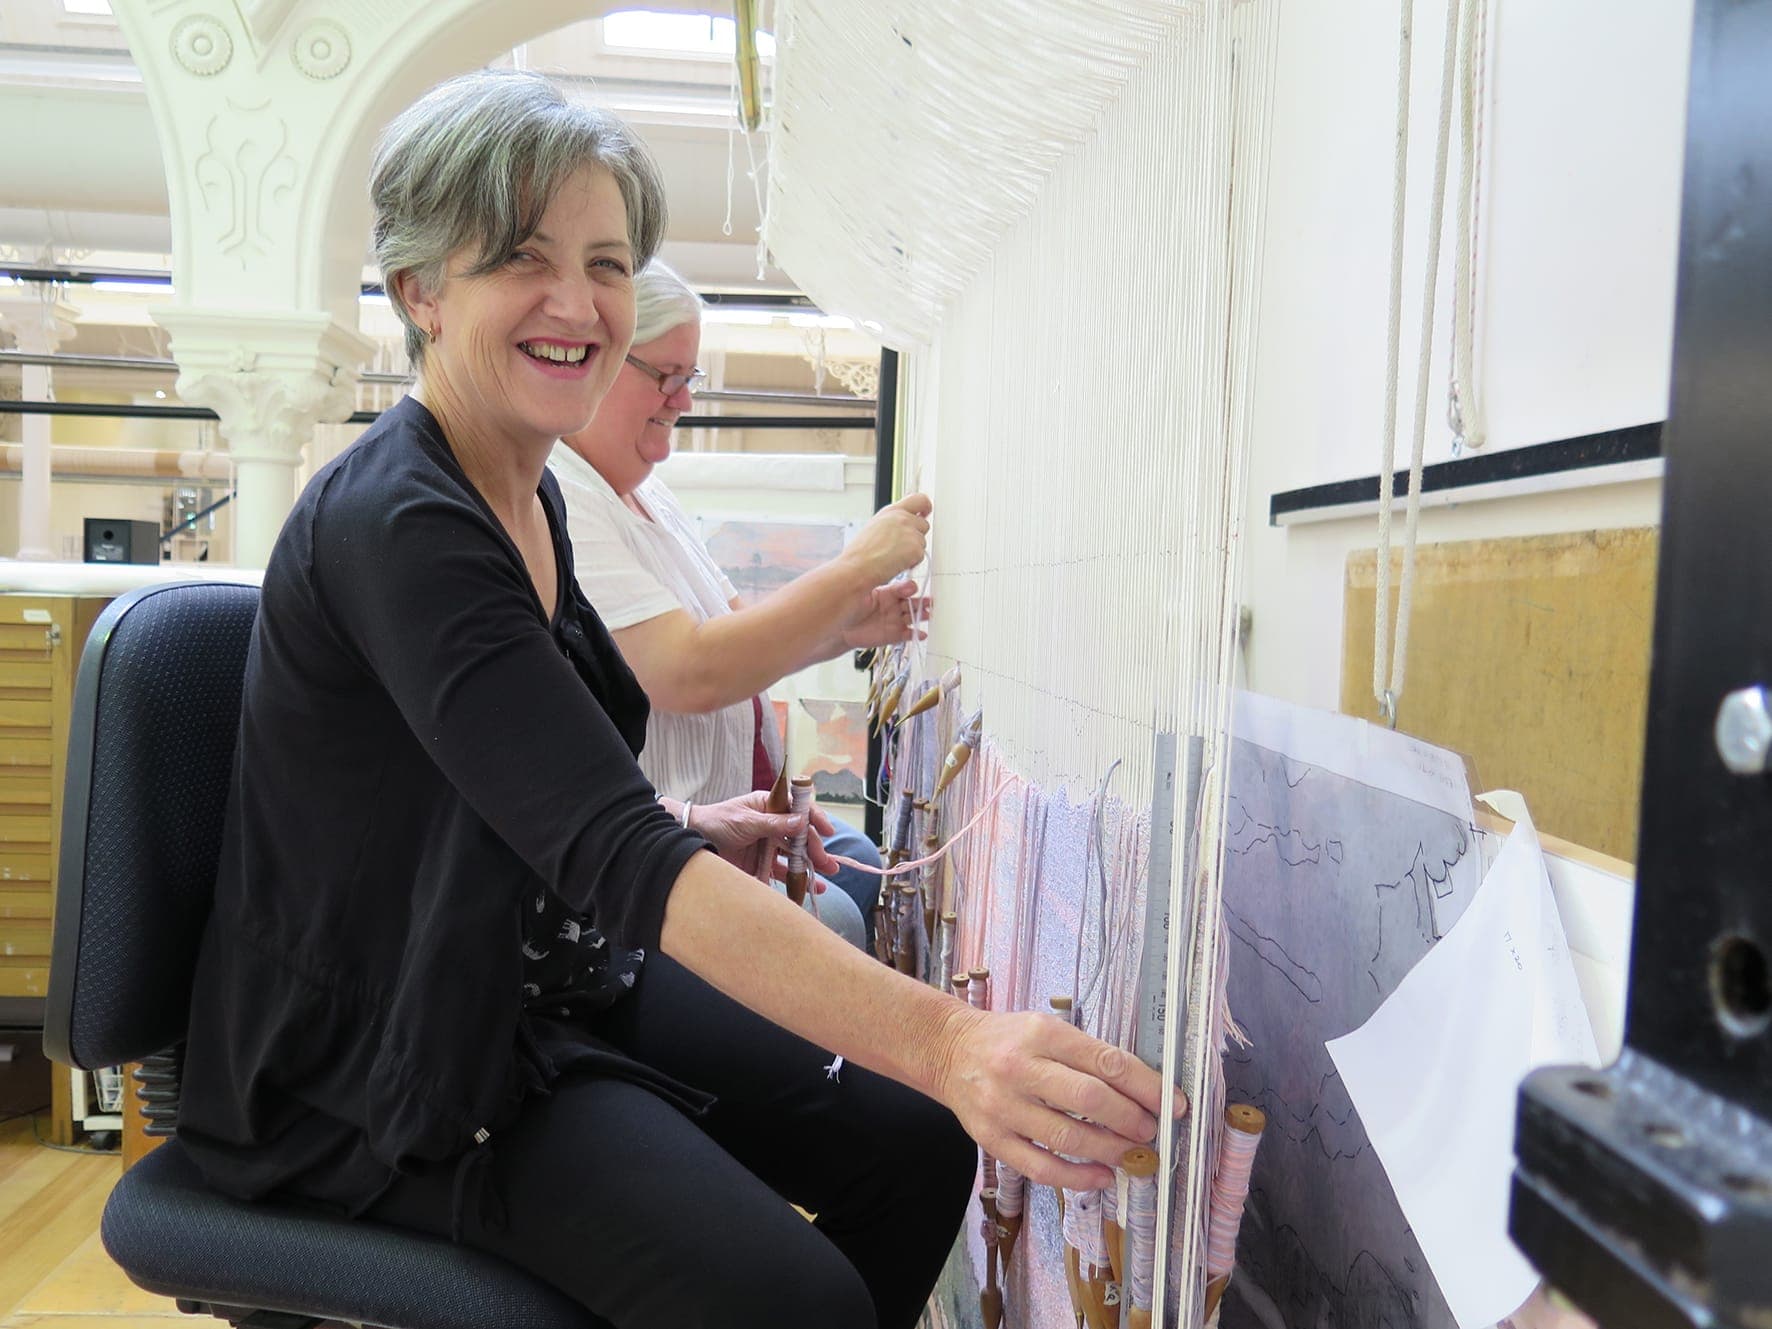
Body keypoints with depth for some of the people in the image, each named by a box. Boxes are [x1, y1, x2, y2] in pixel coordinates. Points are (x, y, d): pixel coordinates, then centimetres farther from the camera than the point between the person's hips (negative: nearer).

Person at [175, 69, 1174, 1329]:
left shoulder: (526, 494, 6)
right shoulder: (394, 524, -24)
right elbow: (612, 851, -36)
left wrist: (698, 832, 4)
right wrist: (941, 1038, -45)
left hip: (557, 979, 9)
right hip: (387, 1067, -8)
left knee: (916, 1146, 0)